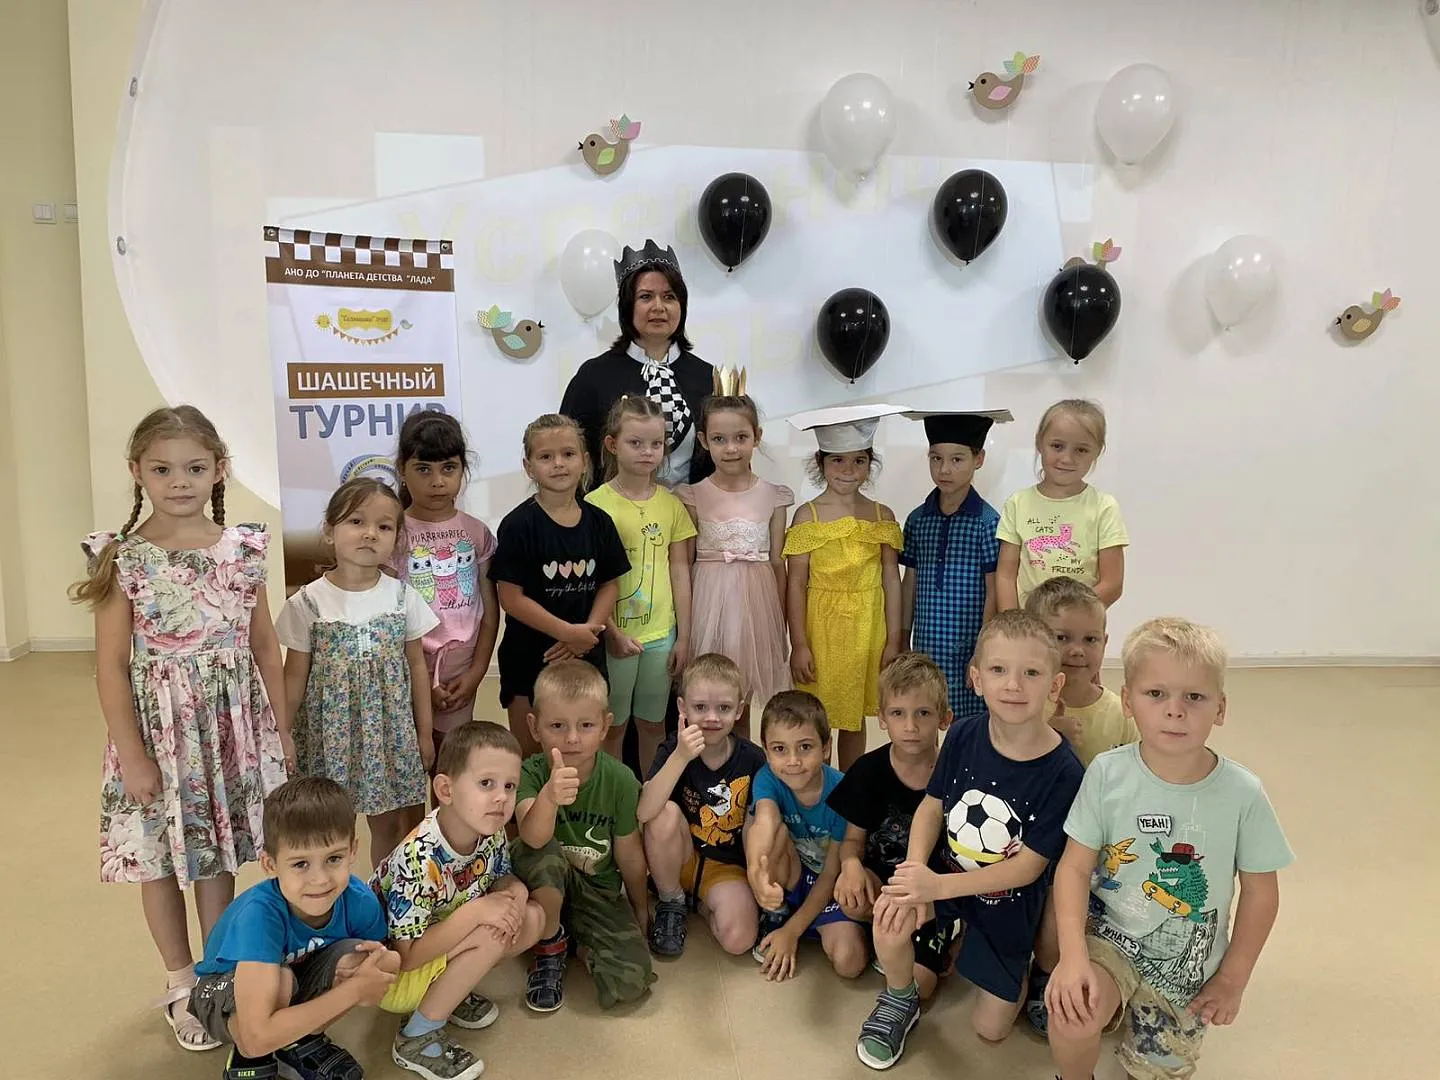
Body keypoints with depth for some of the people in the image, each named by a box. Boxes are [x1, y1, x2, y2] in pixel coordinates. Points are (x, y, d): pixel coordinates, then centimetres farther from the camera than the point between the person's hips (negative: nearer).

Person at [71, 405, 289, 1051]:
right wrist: (131, 753, -12)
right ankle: (181, 985, 30)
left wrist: (282, 730, 5)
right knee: (160, 858, 11)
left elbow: (264, 646, 4)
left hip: (233, 728, 2)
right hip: (159, 730, -2)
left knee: (218, 856, 13)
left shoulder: (244, 550, -2)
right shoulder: (123, 558, -9)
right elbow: (111, 664, -9)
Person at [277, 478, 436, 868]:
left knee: (389, 823, 12)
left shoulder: (402, 595, -3)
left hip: (389, 730, 2)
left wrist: (424, 732, 6)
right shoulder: (308, 602, -8)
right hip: (330, 733, -1)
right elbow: (294, 676, -1)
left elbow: (416, 665, 4)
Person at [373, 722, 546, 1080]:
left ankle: (451, 990, 7)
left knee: (532, 917, -8)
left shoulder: (491, 834, -15)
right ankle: (417, 1038, -11)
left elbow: (505, 879, 2)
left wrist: (515, 897, -21)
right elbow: (405, 956, -29)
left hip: (439, 947, 7)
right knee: (491, 935, -28)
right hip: (389, 972, -7)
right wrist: (475, 911, -34)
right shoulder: (419, 858, -34)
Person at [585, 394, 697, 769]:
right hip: (614, 633, -3)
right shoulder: (596, 505, -8)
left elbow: (680, 571, 5)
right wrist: (612, 632, -13)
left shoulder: (671, 505, 3)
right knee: (613, 725, 9)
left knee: (653, 723, 15)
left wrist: (684, 635, 4)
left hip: (661, 632, 3)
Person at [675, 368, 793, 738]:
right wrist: (682, 630, -1)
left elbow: (778, 564, 5)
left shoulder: (772, 496, 2)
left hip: (757, 603, 1)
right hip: (709, 602, -1)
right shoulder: (694, 496, -2)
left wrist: (782, 627, 6)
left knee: (741, 708, 12)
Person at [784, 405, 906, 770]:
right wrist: (798, 644, -9)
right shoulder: (808, 515, -4)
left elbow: (891, 580, 4)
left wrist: (893, 641, 3)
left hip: (866, 630, 2)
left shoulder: (882, 516, 3)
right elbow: (796, 583, -6)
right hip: (820, 628, -2)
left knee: (855, 718, 14)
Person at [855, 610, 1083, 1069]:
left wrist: (939, 885, -30)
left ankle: (1017, 970, 42)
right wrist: (915, 871, -23)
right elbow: (932, 806, -5)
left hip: (1009, 902, -1)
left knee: (990, 1028, 9)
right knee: (891, 920, -29)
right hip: (944, 873, 2)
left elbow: (1027, 867, -23)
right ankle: (899, 1000, 5)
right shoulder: (964, 734, -17)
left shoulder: (1062, 771, -27)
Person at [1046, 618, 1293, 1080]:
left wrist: (1233, 979, 1)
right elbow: (1075, 866, -13)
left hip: (1188, 967, 2)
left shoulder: (1242, 793, -15)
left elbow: (1260, 890, -3)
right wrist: (1073, 955, -24)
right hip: (1110, 936, -2)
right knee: (1071, 1012, -28)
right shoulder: (1107, 773, -16)